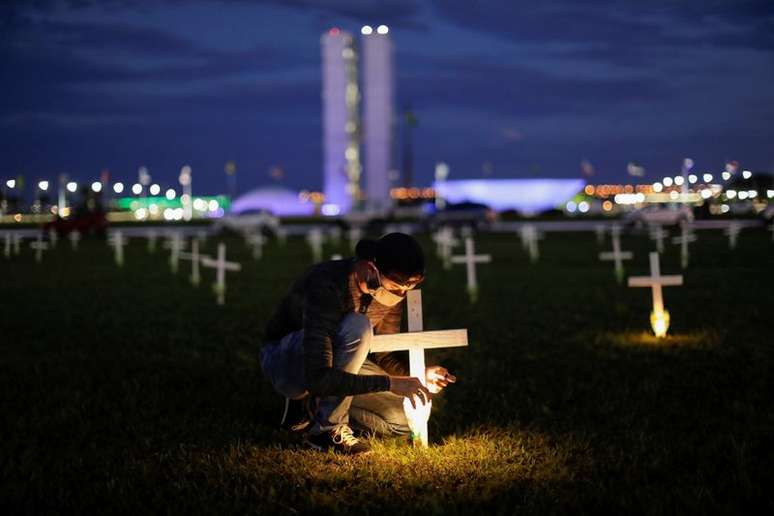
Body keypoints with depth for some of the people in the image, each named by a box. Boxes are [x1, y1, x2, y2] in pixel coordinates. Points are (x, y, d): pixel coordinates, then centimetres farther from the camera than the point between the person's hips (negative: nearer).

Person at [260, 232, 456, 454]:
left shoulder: (389, 289, -13)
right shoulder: (327, 288, -35)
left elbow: (385, 354, 1)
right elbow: (318, 379, -41)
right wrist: (390, 383, -41)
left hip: (336, 363, 7)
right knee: (358, 327, -35)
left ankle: (313, 407, 8)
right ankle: (328, 428, -22)